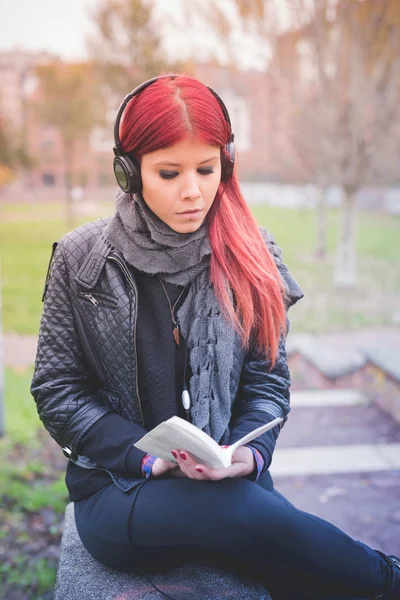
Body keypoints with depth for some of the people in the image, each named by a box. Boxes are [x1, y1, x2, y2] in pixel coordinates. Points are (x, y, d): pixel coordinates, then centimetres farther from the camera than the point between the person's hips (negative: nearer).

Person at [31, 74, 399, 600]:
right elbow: (57, 391, 0)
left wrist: (250, 452, -14)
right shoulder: (81, 259, -2)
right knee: (252, 515, -31)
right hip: (116, 488, -1)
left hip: (229, 480, 2)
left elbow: (269, 379, 6)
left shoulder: (250, 257, 2)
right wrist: (150, 458, -12)